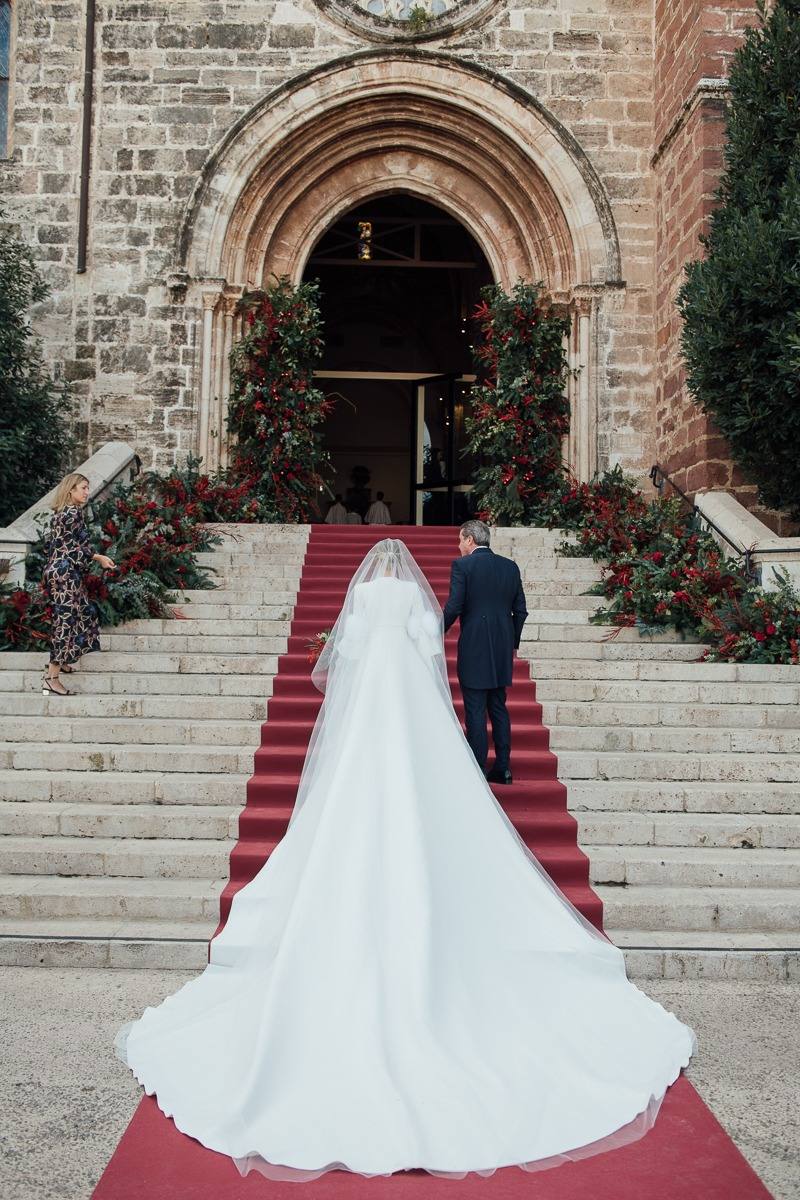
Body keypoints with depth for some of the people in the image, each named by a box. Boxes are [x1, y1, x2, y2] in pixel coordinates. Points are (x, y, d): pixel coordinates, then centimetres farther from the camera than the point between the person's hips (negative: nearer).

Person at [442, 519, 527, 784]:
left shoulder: (462, 565, -8)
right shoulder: (510, 566, 8)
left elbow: (453, 607, -12)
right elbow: (520, 610, 10)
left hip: (474, 648, -5)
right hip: (502, 651, 5)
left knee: (475, 712, 0)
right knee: (499, 708, 14)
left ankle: (478, 770, 2)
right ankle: (503, 767, 15)